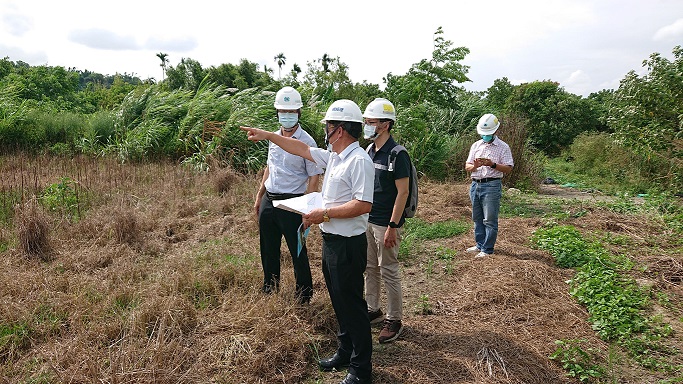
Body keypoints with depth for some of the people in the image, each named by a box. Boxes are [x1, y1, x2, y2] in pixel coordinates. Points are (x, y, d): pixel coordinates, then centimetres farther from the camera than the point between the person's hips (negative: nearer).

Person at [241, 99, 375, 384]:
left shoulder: (359, 160, -19)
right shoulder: (334, 156, 10)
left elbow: (363, 205, -25)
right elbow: (301, 149, 20)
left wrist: (324, 214, -21)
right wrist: (267, 135, 21)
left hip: (347, 244, -9)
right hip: (330, 240, 9)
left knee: (352, 304, 1)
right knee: (339, 302, 19)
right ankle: (345, 352, 36)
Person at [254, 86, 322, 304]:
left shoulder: (306, 142, -11)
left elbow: (314, 178, -12)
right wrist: (259, 196, 19)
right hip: (268, 201, 7)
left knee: (297, 252, 4)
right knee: (268, 251, 18)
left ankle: (304, 296, 22)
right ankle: (269, 291, 36)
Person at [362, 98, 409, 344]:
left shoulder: (397, 154, -16)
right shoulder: (370, 152, 8)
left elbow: (402, 192, -18)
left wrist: (393, 227, -20)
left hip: (386, 224, -8)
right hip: (367, 220, 8)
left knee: (388, 272, 2)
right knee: (370, 268, 16)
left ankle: (394, 321, 16)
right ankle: (373, 310, 32)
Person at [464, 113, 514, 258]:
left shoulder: (503, 147, -1)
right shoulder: (476, 145, 13)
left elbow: (508, 169, -6)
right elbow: (467, 166, 10)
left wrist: (492, 165, -20)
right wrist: (475, 166, -12)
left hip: (492, 185, -6)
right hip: (475, 185, 6)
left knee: (490, 220, -3)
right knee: (477, 218, 13)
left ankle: (487, 249, 4)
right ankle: (480, 245, 25)